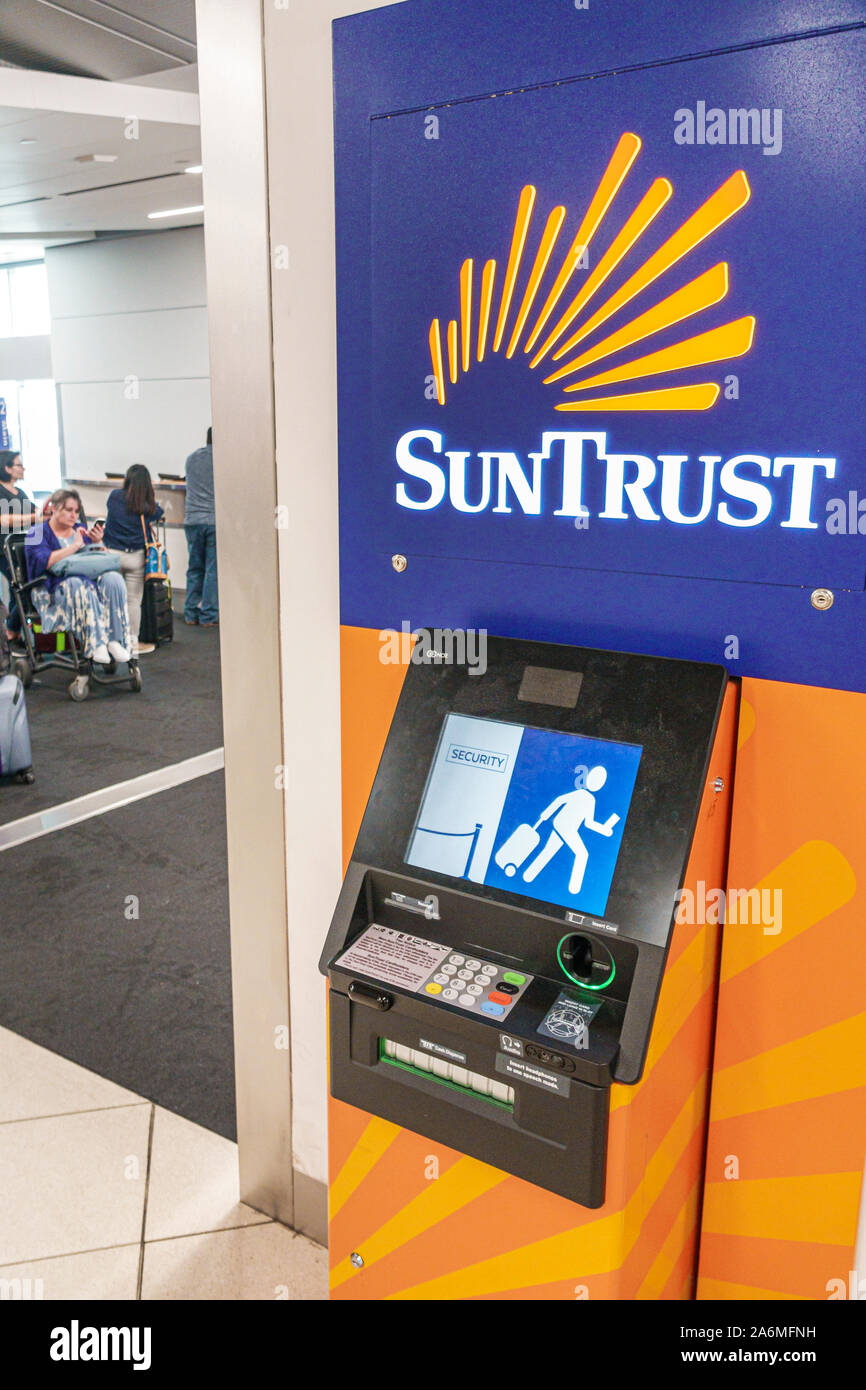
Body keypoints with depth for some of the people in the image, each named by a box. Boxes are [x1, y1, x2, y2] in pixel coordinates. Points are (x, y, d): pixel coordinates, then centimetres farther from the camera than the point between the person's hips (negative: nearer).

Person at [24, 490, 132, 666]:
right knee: (78, 585, -38)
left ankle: (115, 640, -34)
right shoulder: (38, 532, 5)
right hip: (54, 590, -4)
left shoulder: (80, 529, 21)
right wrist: (75, 546, -15)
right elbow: (43, 562, -14)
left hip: (90, 581, 5)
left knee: (114, 578, -27)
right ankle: (96, 644, -44)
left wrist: (96, 543, -1)